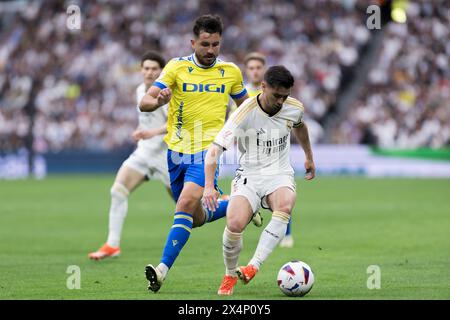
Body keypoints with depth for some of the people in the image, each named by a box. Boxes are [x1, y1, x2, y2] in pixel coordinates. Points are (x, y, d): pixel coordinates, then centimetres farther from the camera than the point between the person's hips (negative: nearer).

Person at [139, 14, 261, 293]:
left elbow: (245, 105, 20)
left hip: (208, 151, -2)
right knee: (197, 217, 12)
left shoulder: (231, 72, 3)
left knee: (186, 204, -24)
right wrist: (158, 101, -33)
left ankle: (163, 269, -26)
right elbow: (144, 103, -11)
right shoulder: (177, 67, -3)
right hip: (177, 150, 2)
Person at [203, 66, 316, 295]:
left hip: (279, 174, 2)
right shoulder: (246, 112, -17)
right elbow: (215, 149, -21)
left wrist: (309, 158, 35)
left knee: (285, 206, -35)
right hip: (249, 175, -2)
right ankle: (230, 275, 3)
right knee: (234, 224, -27)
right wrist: (209, 186, -34)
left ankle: (254, 266, -34)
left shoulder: (294, 108, -4)